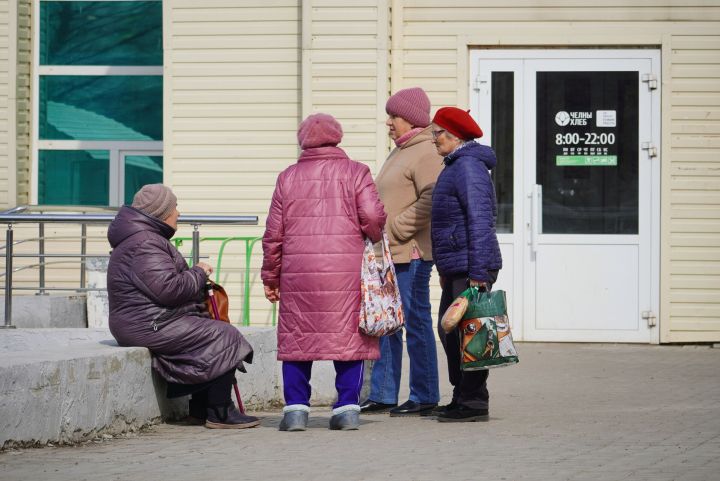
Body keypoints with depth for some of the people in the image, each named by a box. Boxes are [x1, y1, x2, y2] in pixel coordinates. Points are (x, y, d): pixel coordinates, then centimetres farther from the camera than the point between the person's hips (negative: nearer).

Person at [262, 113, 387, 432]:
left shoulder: (288, 178, 10)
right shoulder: (355, 172, 6)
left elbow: (274, 233, 10)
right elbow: (373, 217, -6)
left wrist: (271, 277, 17)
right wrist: (375, 242, 15)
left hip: (299, 270, 1)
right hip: (347, 270, -1)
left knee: (296, 338, 7)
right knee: (348, 336, 6)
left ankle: (295, 408, 3)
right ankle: (347, 408, 3)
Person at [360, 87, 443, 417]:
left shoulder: (426, 153, -12)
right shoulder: (400, 153, 20)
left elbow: (431, 200, -22)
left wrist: (396, 228, -19)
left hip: (411, 253, -10)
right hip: (390, 253, 10)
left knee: (416, 322, -5)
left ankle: (424, 397, 1)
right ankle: (383, 396, 17)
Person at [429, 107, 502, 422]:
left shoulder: (468, 167, -15)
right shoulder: (456, 166, 18)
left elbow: (480, 221, -21)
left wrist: (477, 273, -24)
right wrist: (445, 269, 26)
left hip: (470, 268, -11)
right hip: (456, 269, 11)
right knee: (449, 331, 15)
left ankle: (473, 402, -3)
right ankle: (462, 397, 22)